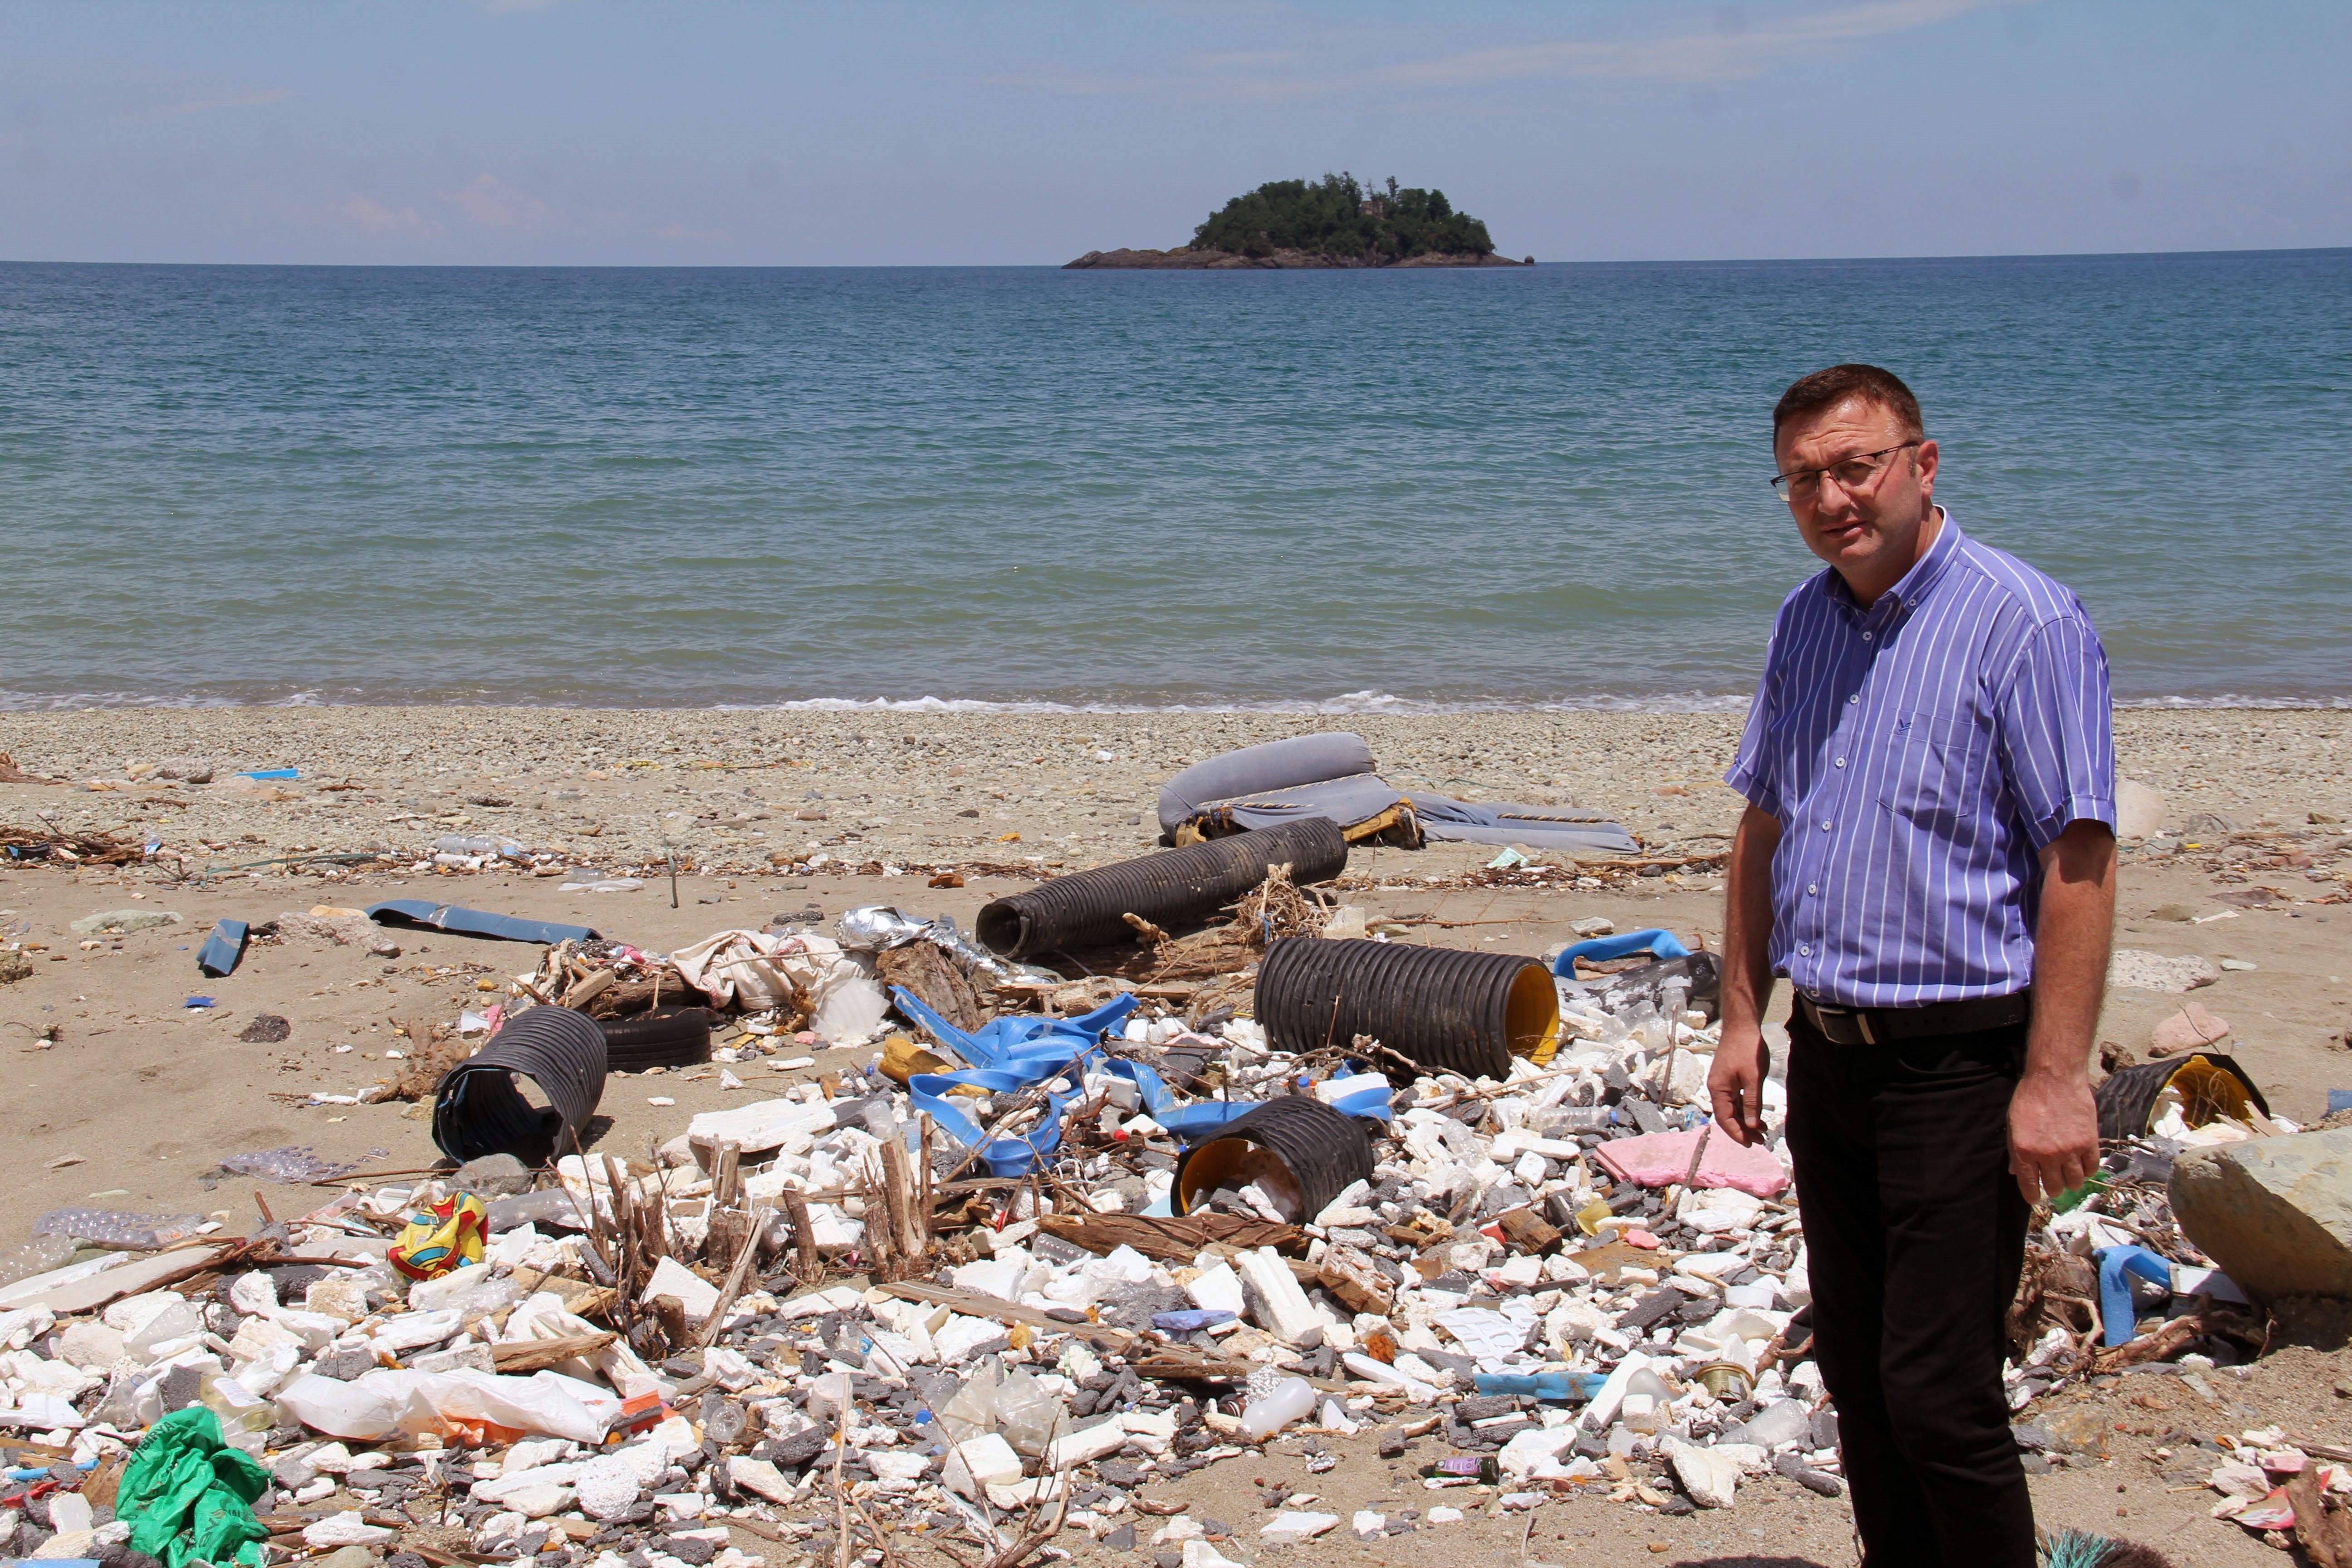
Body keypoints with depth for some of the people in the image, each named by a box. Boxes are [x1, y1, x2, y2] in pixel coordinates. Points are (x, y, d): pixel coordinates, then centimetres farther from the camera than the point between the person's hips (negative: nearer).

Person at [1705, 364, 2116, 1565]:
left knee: (1938, 1394, -6)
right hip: (1827, 1053, 7)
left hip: (1960, 1063, -7)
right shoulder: (1805, 621, 11)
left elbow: (2080, 858, -16)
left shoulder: (2025, 623, -12)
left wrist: (2056, 1077, -20)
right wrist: (1743, 1016, 14)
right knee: (1856, 1374, 15)